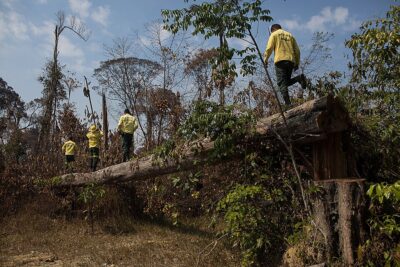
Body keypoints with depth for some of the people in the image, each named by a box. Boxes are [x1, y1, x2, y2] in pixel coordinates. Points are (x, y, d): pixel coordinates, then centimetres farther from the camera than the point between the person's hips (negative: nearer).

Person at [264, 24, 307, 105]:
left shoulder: (274, 34, 13)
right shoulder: (290, 35, 26)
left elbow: (269, 48, -2)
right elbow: (297, 51, 19)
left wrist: (265, 59, 7)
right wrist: (297, 63, 21)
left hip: (280, 60, -5)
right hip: (291, 61, 5)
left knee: (281, 83, -8)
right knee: (287, 82, 14)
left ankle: (287, 103, -22)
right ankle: (299, 78, -14)